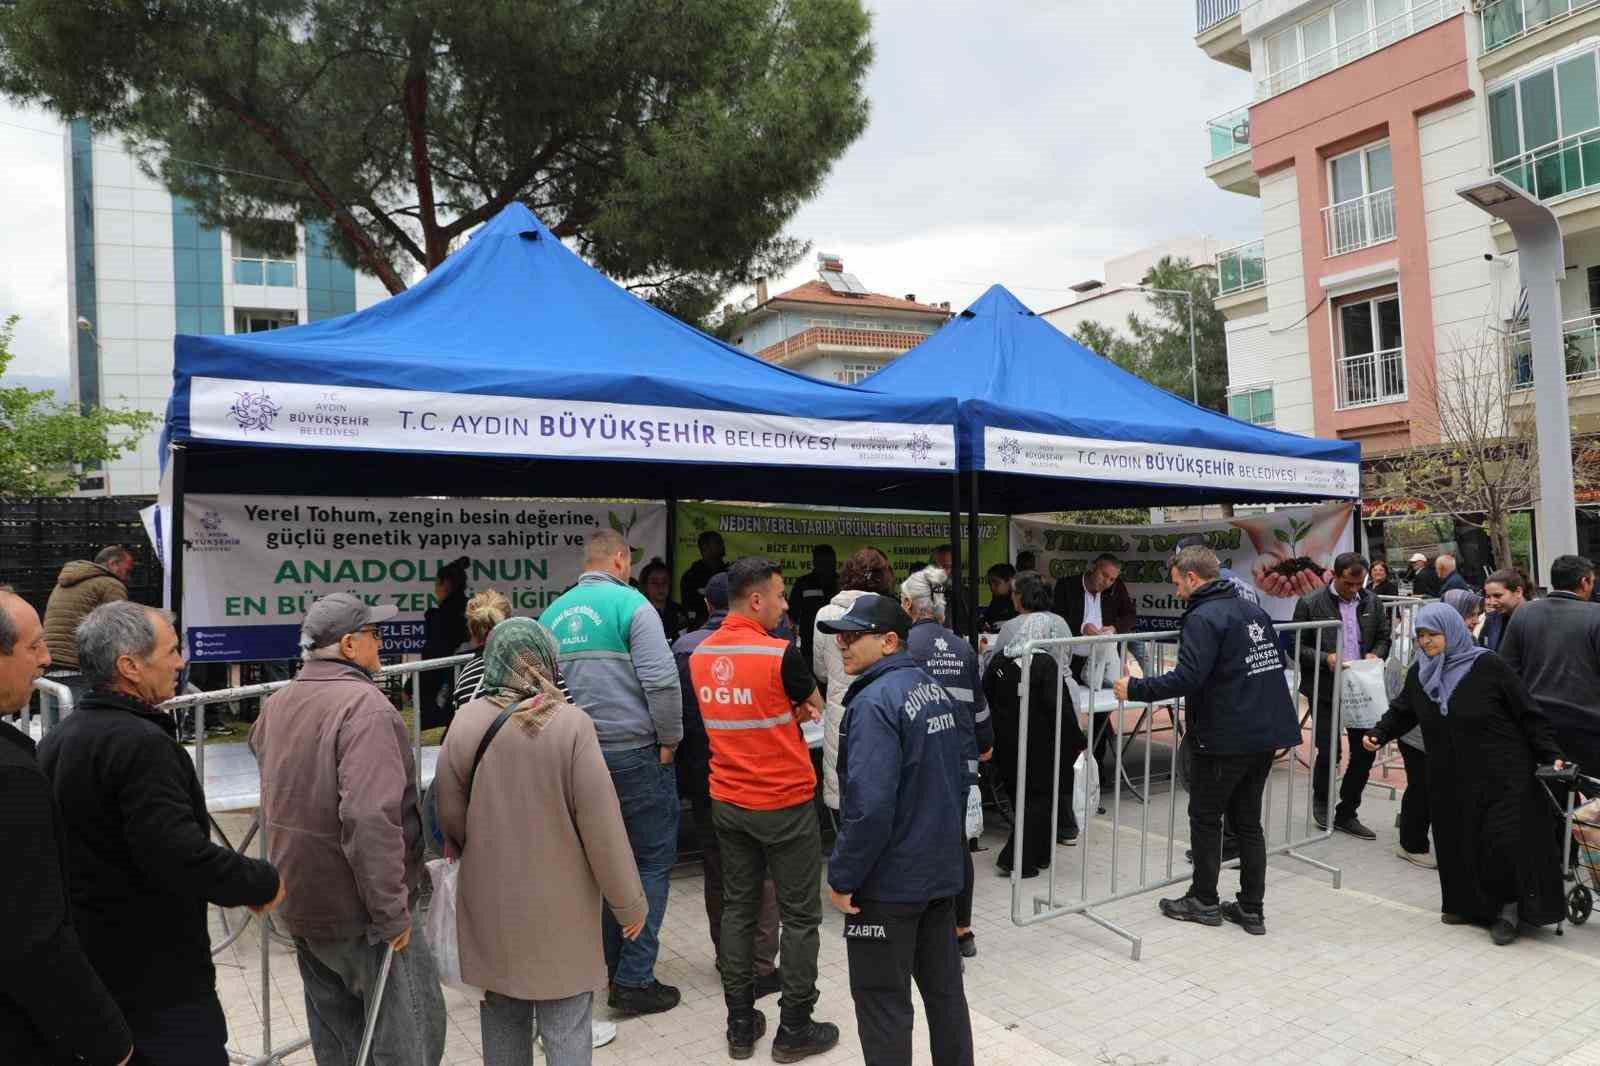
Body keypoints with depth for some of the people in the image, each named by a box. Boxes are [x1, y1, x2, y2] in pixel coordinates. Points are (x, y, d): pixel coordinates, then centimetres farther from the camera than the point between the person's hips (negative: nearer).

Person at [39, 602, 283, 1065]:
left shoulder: (55, 741, 8)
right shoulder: (141, 744, -23)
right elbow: (179, 854, -29)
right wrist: (263, 883, -16)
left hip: (83, 962, 9)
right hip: (156, 976, -9)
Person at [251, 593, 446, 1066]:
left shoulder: (278, 703, 5)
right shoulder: (365, 706, -23)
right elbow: (370, 818, -32)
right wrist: (392, 911, -25)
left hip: (300, 903, 9)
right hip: (358, 910, -8)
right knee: (411, 1026, 5)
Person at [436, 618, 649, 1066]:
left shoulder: (466, 723, -9)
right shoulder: (571, 724, -19)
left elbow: (451, 817, 1)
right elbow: (603, 826, -16)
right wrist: (629, 903, -4)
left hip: (490, 903, 4)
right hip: (559, 905, -4)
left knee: (502, 1015, 22)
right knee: (566, 1027, 9)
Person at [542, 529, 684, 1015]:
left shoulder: (553, 613, 8)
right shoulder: (630, 603, -12)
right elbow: (661, 680, -20)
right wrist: (670, 740, -8)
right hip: (635, 752, -6)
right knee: (651, 861, 4)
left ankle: (611, 961, 29)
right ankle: (633, 979, 5)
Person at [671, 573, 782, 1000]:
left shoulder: (684, 647, -3)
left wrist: (681, 769, 11)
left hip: (705, 776, 3)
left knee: (717, 870, 16)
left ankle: (728, 960, 27)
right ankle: (761, 965, 11)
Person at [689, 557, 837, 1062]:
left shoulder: (700, 655, 1)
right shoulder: (781, 653, -19)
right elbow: (815, 706, -1)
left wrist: (786, 713, 1)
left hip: (728, 802, 6)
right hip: (785, 802, -6)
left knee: (738, 907, 15)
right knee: (799, 915, 7)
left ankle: (740, 1024, 23)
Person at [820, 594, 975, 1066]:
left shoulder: (874, 702, -22)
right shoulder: (937, 689, 5)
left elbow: (869, 805, -28)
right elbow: (959, 777, 15)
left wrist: (842, 877, -17)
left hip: (888, 882, -8)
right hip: (941, 870, 8)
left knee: (883, 1001, 6)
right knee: (944, 986, 19)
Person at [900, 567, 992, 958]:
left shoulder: (906, 643, -10)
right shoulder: (962, 647, 7)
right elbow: (978, 702, 14)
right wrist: (986, 742, 30)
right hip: (961, 759, 6)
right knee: (957, 842, 17)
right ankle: (963, 930, 29)